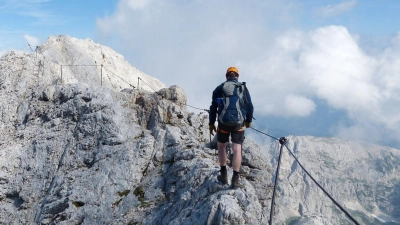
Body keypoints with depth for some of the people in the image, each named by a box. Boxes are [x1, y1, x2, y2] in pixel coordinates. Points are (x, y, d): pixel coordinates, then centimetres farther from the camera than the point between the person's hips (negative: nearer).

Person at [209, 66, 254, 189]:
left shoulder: (219, 89, 6)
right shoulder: (243, 88, 7)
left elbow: (213, 107, 6)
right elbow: (250, 106, 9)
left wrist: (211, 124, 14)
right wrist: (249, 120, 24)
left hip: (223, 122, 0)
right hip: (239, 123, 0)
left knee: (221, 146, 21)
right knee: (237, 149, 1)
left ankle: (224, 175, 23)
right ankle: (235, 180, -4)